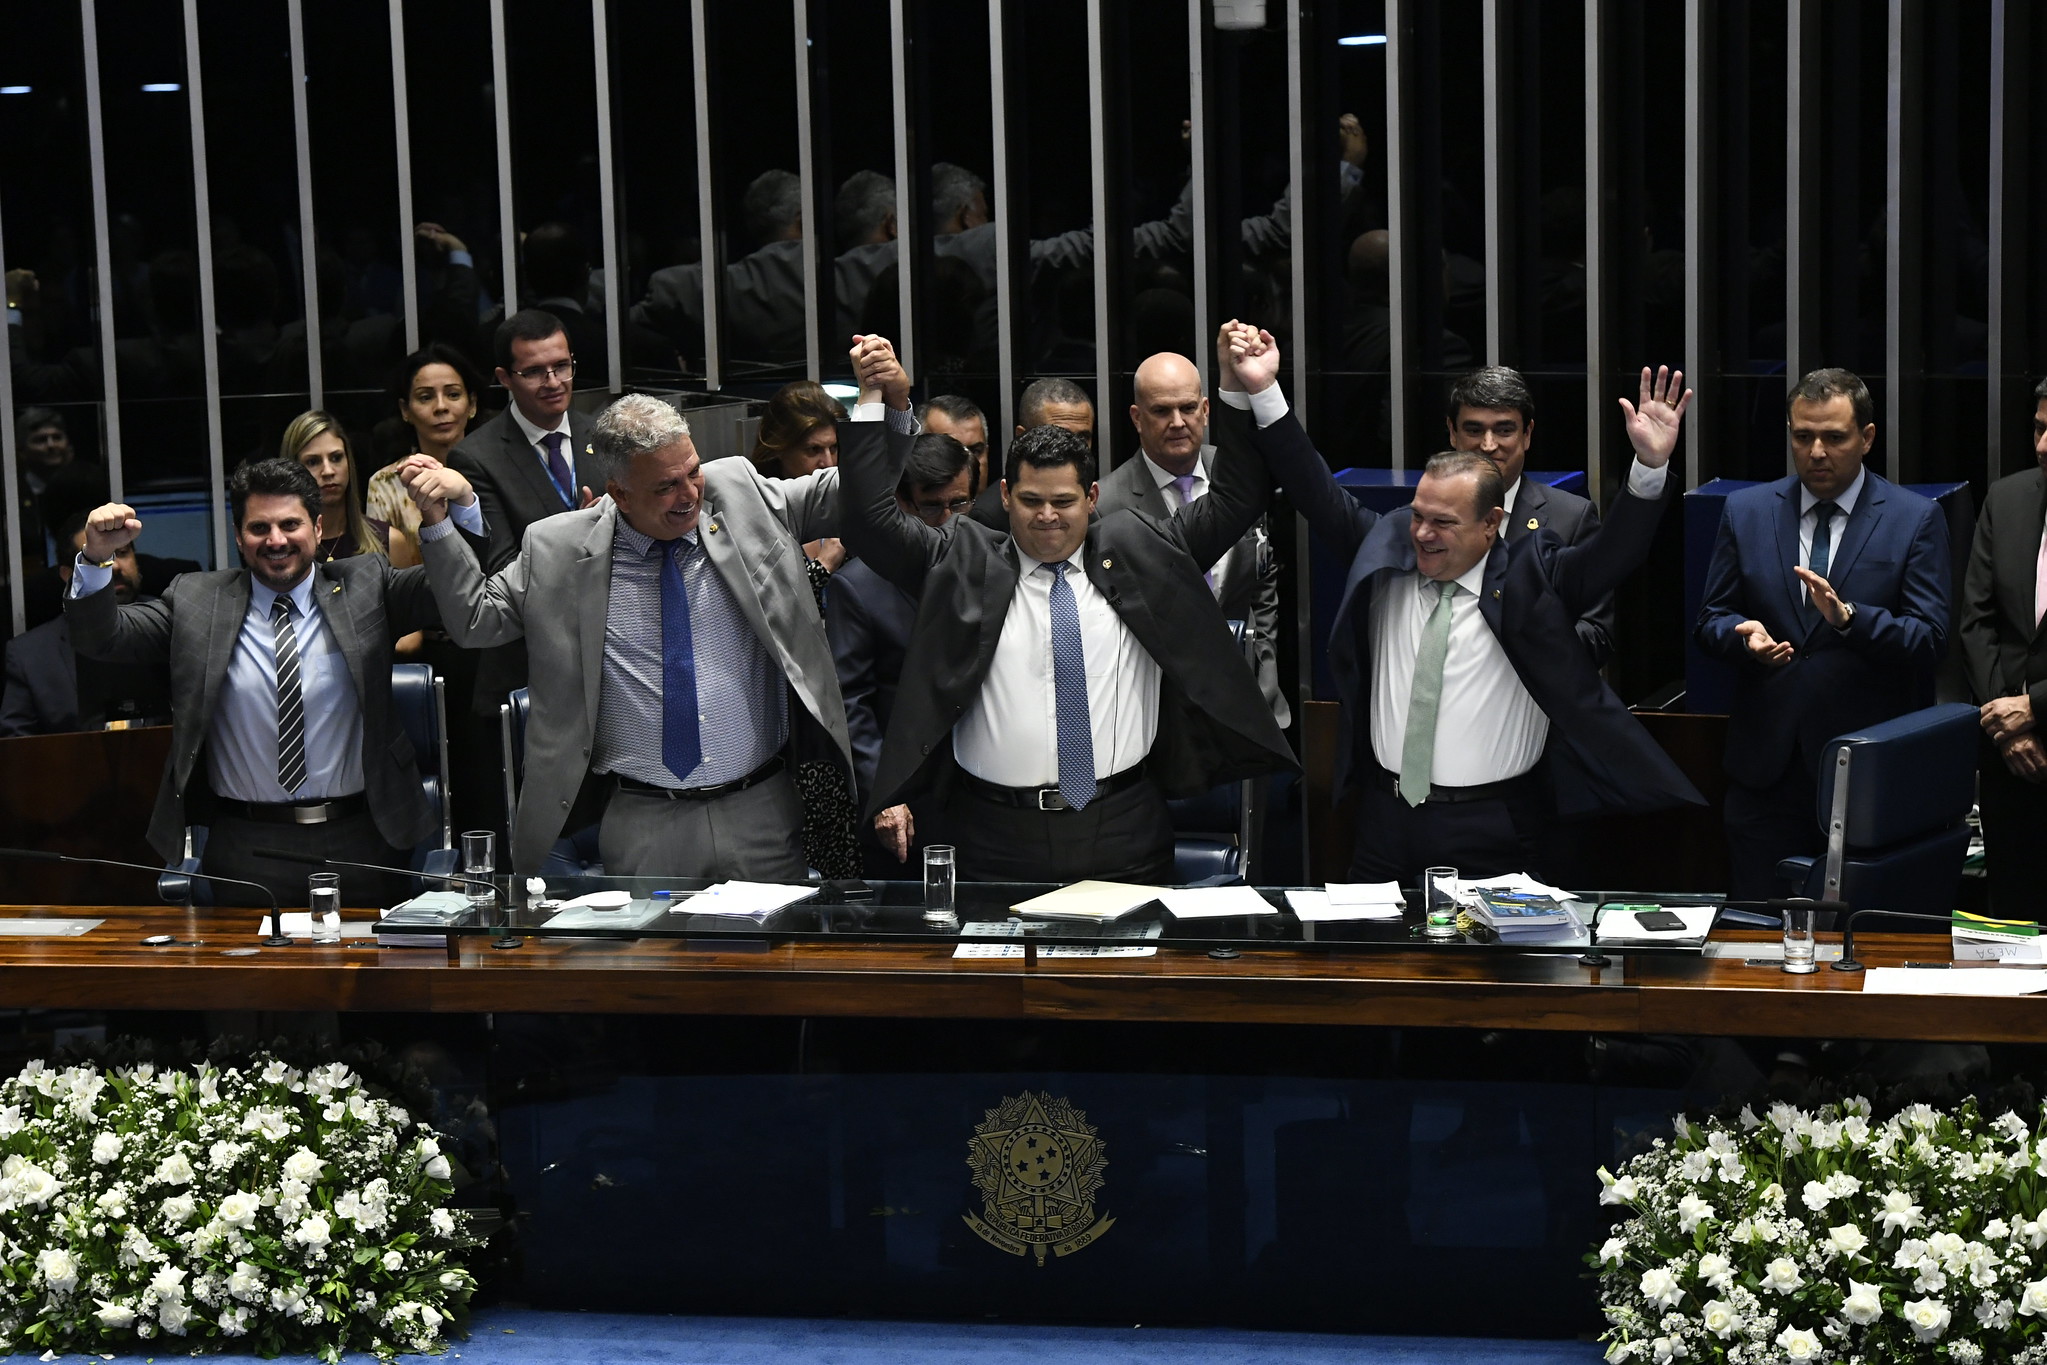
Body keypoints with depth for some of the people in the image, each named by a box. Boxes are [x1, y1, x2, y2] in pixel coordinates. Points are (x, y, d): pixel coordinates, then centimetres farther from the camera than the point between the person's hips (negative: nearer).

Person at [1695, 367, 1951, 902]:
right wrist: (1744, 635, -14)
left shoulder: (1916, 519, 0)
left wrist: (1848, 616, -23)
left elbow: (1928, 640, -6)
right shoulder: (1746, 511, 8)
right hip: (1766, 765, 2)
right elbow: (1710, 621, 10)